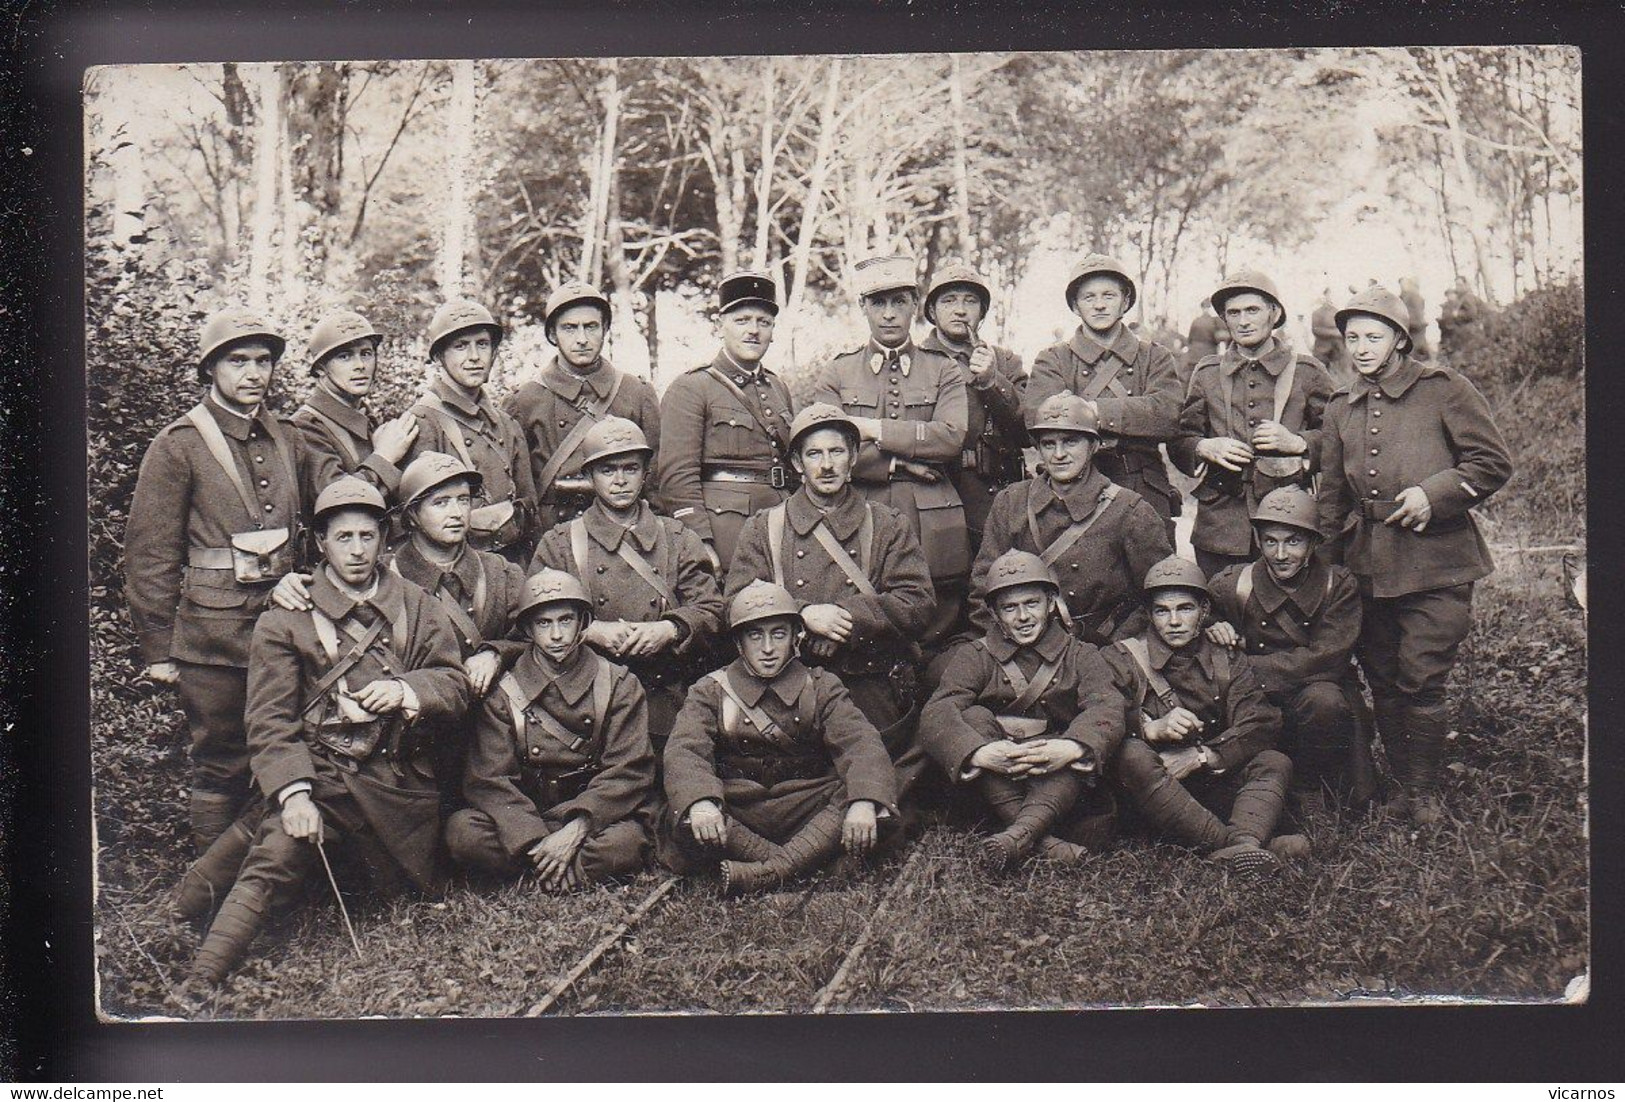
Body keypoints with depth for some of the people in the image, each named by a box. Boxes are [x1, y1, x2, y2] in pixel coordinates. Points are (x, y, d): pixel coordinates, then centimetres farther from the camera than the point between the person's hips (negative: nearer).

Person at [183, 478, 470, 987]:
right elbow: (269, 720, -4)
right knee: (273, 861, -28)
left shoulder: (418, 608, 10)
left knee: (415, 894, 11)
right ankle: (199, 984, -29)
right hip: (319, 774, -3)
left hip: (400, 780, 4)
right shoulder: (285, 618, 2)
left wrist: (405, 690, -18)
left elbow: (454, 685, 5)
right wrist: (292, 792, -19)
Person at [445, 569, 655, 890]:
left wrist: (575, 831, -20)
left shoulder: (618, 685, 2)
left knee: (624, 843, -35)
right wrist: (534, 842, -22)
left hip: (595, 818, -2)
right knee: (461, 831, -27)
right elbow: (489, 778, -6)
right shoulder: (503, 692, 3)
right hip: (524, 821, 2)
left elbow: (628, 772, -6)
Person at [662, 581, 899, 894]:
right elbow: (684, 750, -11)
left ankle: (760, 874, -38)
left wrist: (864, 803, -31)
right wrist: (699, 803, -34)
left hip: (807, 813, 1)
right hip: (735, 814, -1)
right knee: (683, 821, -31)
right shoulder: (710, 691, 5)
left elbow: (860, 742, -10)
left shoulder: (821, 687, 6)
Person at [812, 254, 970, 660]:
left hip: (934, 531, 0)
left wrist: (873, 429, -7)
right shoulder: (837, 374, 11)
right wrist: (904, 462, -8)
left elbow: (952, 438, -6)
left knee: (932, 646, 1)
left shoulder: (944, 370, 11)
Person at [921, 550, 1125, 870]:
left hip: (1061, 786, 0)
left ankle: (1021, 833, -44)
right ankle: (1044, 842, -36)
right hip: (994, 785, 0)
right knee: (973, 718, -24)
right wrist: (980, 754, -31)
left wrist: (1071, 748, -35)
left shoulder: (1081, 656, 9)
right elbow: (935, 717, -10)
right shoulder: (974, 656, 8)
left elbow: (1108, 711, -12)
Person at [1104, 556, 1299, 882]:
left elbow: (1262, 724, -3)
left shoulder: (1228, 664, 15)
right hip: (1149, 798, -3)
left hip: (1212, 788, 3)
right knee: (1132, 755, -33)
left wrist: (1202, 756, -18)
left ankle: (1243, 846, -46)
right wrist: (1152, 728, -29)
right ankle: (1228, 843, -40)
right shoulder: (1123, 659, 7)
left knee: (1275, 763, -18)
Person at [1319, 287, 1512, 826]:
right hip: (1368, 563, 5)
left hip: (1436, 560, -5)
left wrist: (1434, 493, -15)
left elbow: (1494, 462, -2)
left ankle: (1425, 792, 6)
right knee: (1382, 681, 9)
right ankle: (1400, 782, 24)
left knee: (1421, 680, -8)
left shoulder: (1443, 389, -1)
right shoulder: (1340, 409, 13)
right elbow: (1332, 495, 19)